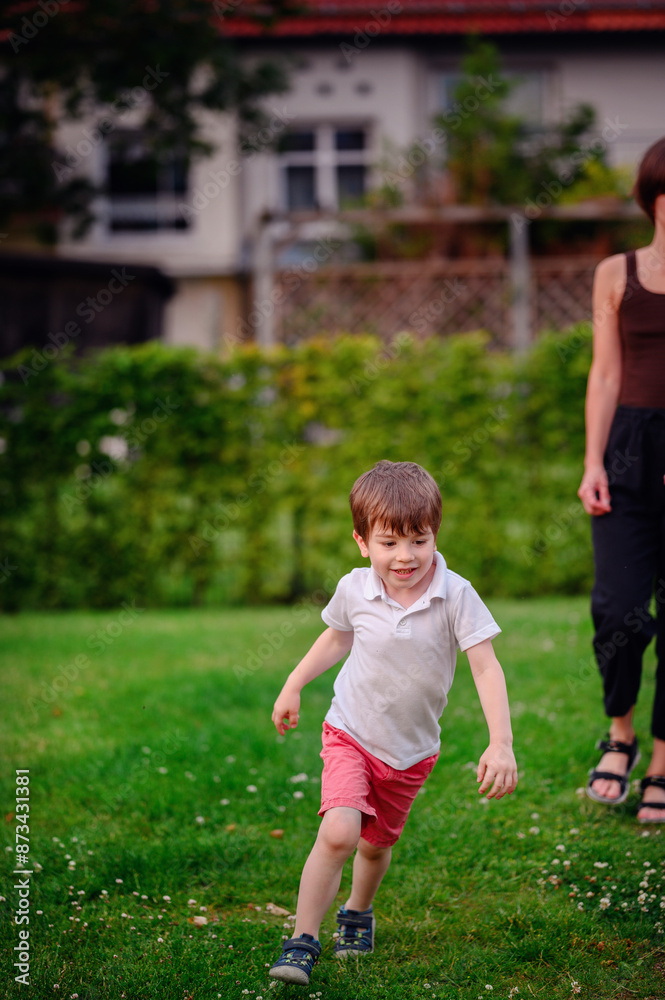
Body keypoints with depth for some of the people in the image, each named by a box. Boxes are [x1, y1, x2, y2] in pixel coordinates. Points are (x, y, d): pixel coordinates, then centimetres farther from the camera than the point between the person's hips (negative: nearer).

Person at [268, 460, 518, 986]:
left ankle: (358, 914, 49)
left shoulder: (456, 596, -20)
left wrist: (501, 745, -28)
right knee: (338, 833, -22)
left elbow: (486, 669, -20)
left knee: (376, 844, 18)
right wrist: (293, 686, 16)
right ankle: (302, 941, -10)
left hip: (411, 752, 1)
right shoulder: (354, 590, -12)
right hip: (351, 735, -1)